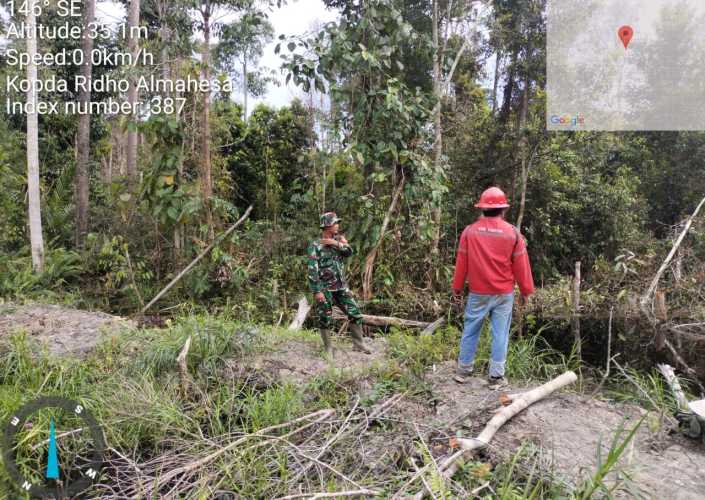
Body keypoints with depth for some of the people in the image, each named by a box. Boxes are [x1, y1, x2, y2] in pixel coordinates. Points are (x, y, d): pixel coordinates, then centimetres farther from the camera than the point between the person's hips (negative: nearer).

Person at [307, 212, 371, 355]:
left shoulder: (339, 240, 9)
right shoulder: (315, 246, -9)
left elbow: (349, 252, -7)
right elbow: (312, 271, -13)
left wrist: (336, 244, -20)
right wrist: (317, 291, -18)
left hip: (341, 287, 5)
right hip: (325, 289, -5)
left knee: (355, 314, 5)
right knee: (325, 320, 3)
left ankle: (358, 344, 18)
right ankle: (328, 348, 19)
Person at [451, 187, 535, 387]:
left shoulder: (469, 231, -4)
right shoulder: (513, 233, -6)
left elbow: (461, 263, 0)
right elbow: (521, 265, -2)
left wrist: (457, 288, 10)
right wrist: (526, 291, 8)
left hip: (477, 292, 1)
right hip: (504, 293, -1)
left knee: (470, 331, 11)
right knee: (500, 333, 6)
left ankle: (463, 370, 20)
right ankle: (496, 376, 12)